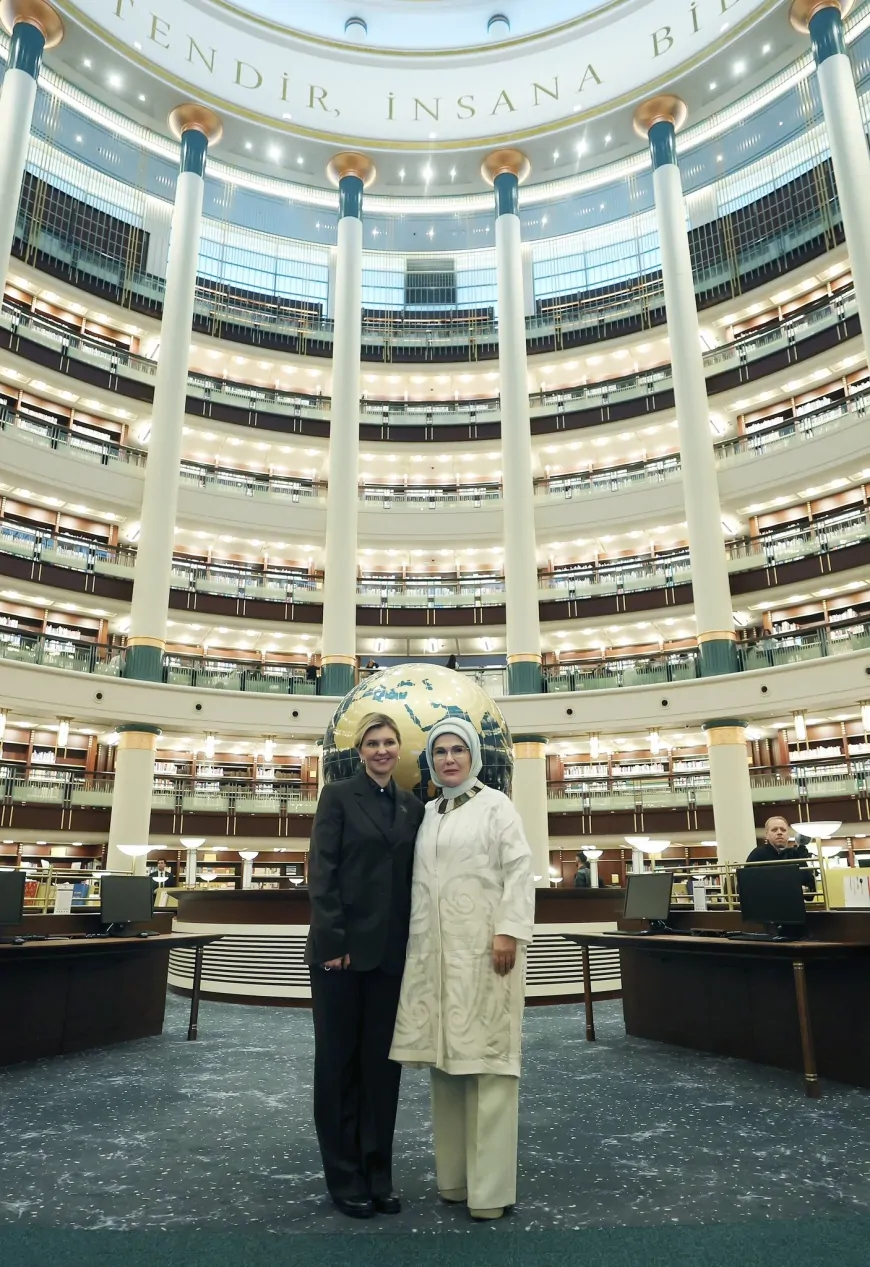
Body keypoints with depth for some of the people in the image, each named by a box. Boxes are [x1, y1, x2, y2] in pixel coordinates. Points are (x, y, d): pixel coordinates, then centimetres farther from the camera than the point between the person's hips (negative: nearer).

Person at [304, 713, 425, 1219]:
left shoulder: (413, 806, 9)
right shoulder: (338, 796, -4)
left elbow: (414, 878, 10)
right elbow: (321, 872, -9)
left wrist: (414, 945, 5)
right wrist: (333, 941, -15)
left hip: (392, 951, 4)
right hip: (344, 946, -4)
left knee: (383, 1060, 11)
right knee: (340, 1059, 8)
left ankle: (378, 1172, 25)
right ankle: (345, 1176, 22)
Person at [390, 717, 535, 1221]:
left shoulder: (496, 805, 0)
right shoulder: (427, 813, 15)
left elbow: (519, 870, -7)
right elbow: (419, 881, 14)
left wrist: (509, 932, -16)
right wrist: (415, 942, 10)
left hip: (484, 948, -5)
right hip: (433, 950, 5)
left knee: (486, 1057, -2)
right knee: (445, 1059, 9)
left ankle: (491, 1186, 6)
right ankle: (454, 1174, 20)